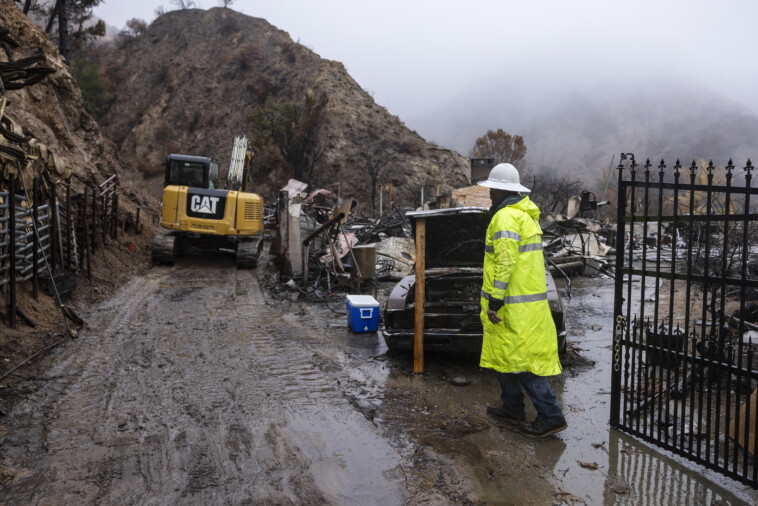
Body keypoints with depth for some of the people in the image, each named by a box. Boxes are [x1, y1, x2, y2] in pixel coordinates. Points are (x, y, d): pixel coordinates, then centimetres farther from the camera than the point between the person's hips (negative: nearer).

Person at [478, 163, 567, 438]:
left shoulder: (506, 217, -16)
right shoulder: (526, 214, 16)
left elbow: (505, 262, -23)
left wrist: (494, 302, -20)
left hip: (513, 305, -10)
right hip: (530, 299, 10)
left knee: (522, 358, -5)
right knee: (502, 352, 18)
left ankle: (550, 417, 0)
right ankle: (512, 408, 28)